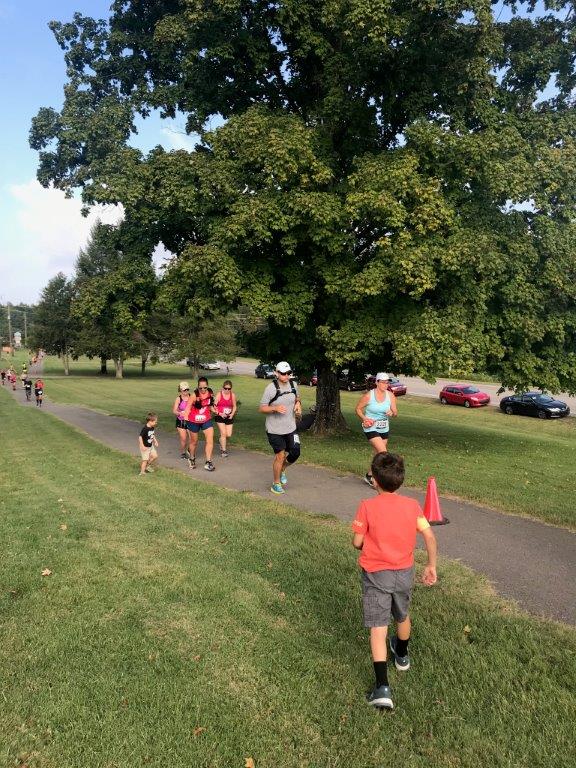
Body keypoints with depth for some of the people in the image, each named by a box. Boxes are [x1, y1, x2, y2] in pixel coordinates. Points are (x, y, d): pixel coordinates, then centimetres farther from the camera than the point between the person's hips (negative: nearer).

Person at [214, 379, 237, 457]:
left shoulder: (233, 395, 1)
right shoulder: (219, 394, -7)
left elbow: (234, 407, 10)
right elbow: (214, 406, -8)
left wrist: (232, 414, -6)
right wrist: (220, 414, -20)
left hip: (229, 417, 3)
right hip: (220, 417, -3)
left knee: (229, 435, 1)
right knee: (223, 433, -9)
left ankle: (223, 444, 34)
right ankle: (223, 450, 3)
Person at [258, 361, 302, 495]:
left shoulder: (293, 384, 1)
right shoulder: (271, 388, -16)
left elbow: (297, 398, 21)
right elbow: (262, 408, -11)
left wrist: (298, 405, -1)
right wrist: (275, 408, -28)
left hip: (290, 428, 5)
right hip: (275, 429, -5)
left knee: (295, 453, 3)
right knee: (280, 456, -1)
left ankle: (282, 471, 35)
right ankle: (276, 484, 19)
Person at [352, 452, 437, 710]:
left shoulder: (367, 507, -15)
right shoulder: (412, 505, -6)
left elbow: (357, 542, -10)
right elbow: (429, 536, -7)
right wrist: (432, 565, 5)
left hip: (375, 574, -4)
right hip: (404, 572, 4)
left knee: (378, 627, 0)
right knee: (402, 616, 28)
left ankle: (382, 687, -7)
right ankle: (402, 655, 53)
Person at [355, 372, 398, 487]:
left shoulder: (390, 395, -2)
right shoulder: (368, 396, -14)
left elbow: (395, 412, 0)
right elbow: (358, 409, -2)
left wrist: (392, 413, -23)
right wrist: (364, 418, -18)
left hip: (384, 429, 6)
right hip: (371, 428, -6)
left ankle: (370, 476, 34)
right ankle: (369, 476, -4)